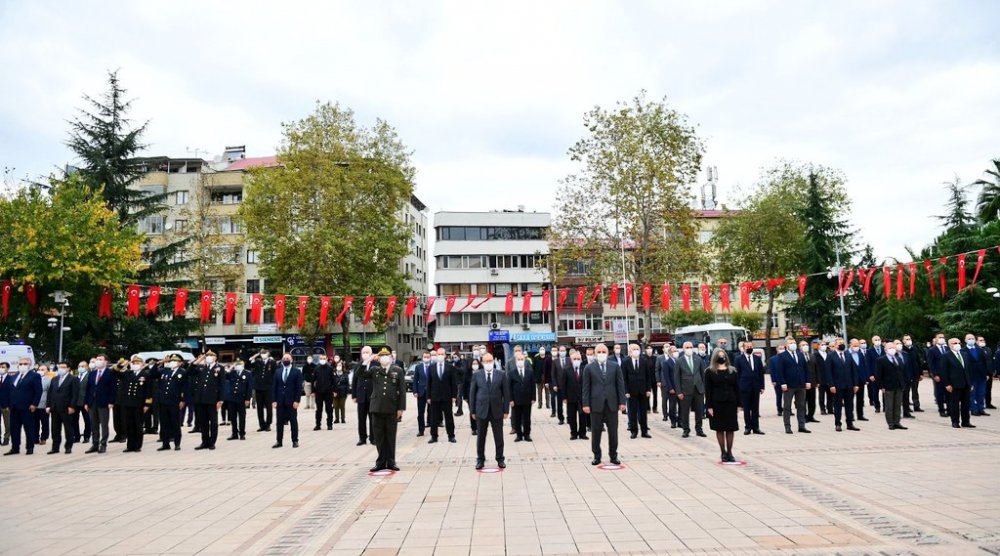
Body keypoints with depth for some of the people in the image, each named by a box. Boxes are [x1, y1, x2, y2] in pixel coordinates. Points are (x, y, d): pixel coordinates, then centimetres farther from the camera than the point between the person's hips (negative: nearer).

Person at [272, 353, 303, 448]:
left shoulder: (297, 371, -2)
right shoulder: (277, 372, 9)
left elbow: (299, 387, -6)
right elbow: (274, 387, 7)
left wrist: (297, 400, -12)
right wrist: (274, 400, -1)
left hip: (291, 401, -3)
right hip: (280, 401, 3)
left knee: (293, 421, 4)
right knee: (280, 422, 6)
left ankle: (295, 441, 11)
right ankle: (278, 441, 12)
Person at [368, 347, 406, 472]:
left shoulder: (398, 371, 4)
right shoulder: (374, 370, 9)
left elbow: (402, 390, 1)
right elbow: (360, 373, -7)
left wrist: (401, 408, -5)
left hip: (392, 409, -1)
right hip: (377, 408, 1)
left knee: (391, 436, 6)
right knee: (379, 436, 6)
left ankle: (391, 461, 15)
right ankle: (381, 462, 16)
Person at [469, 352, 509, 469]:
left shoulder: (501, 374, 1)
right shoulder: (476, 375, 1)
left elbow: (506, 393, 1)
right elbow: (472, 393, 3)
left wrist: (506, 410, -2)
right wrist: (473, 411, 0)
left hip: (497, 411, 0)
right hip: (481, 411, 0)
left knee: (499, 437, 7)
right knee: (480, 437, 8)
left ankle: (500, 459, 20)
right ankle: (480, 459, 20)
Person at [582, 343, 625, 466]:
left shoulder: (615, 366, 5)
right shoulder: (589, 368, 2)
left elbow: (620, 385, 5)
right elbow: (586, 387, 1)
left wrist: (622, 401, -1)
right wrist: (586, 404, -5)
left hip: (612, 404, 1)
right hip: (596, 404, -1)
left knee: (613, 431, 7)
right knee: (596, 431, 4)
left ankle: (613, 456, 19)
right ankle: (597, 456, 15)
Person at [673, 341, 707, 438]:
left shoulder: (698, 359, 4)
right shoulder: (679, 361, -3)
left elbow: (703, 374, 9)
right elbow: (676, 378, -3)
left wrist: (705, 388, 5)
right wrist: (679, 392, -7)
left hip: (699, 389, 2)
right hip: (686, 390, -2)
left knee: (699, 411, 9)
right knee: (685, 411, 3)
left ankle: (698, 429, 22)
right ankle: (686, 430, 16)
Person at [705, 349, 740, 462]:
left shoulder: (732, 371, 8)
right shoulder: (710, 372, 0)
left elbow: (737, 388, 8)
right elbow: (708, 390, -2)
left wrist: (738, 404, 2)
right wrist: (709, 406, -8)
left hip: (731, 403, 2)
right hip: (717, 403, -2)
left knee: (731, 429, 4)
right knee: (720, 429, 2)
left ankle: (729, 452, 14)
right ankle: (723, 453, 12)